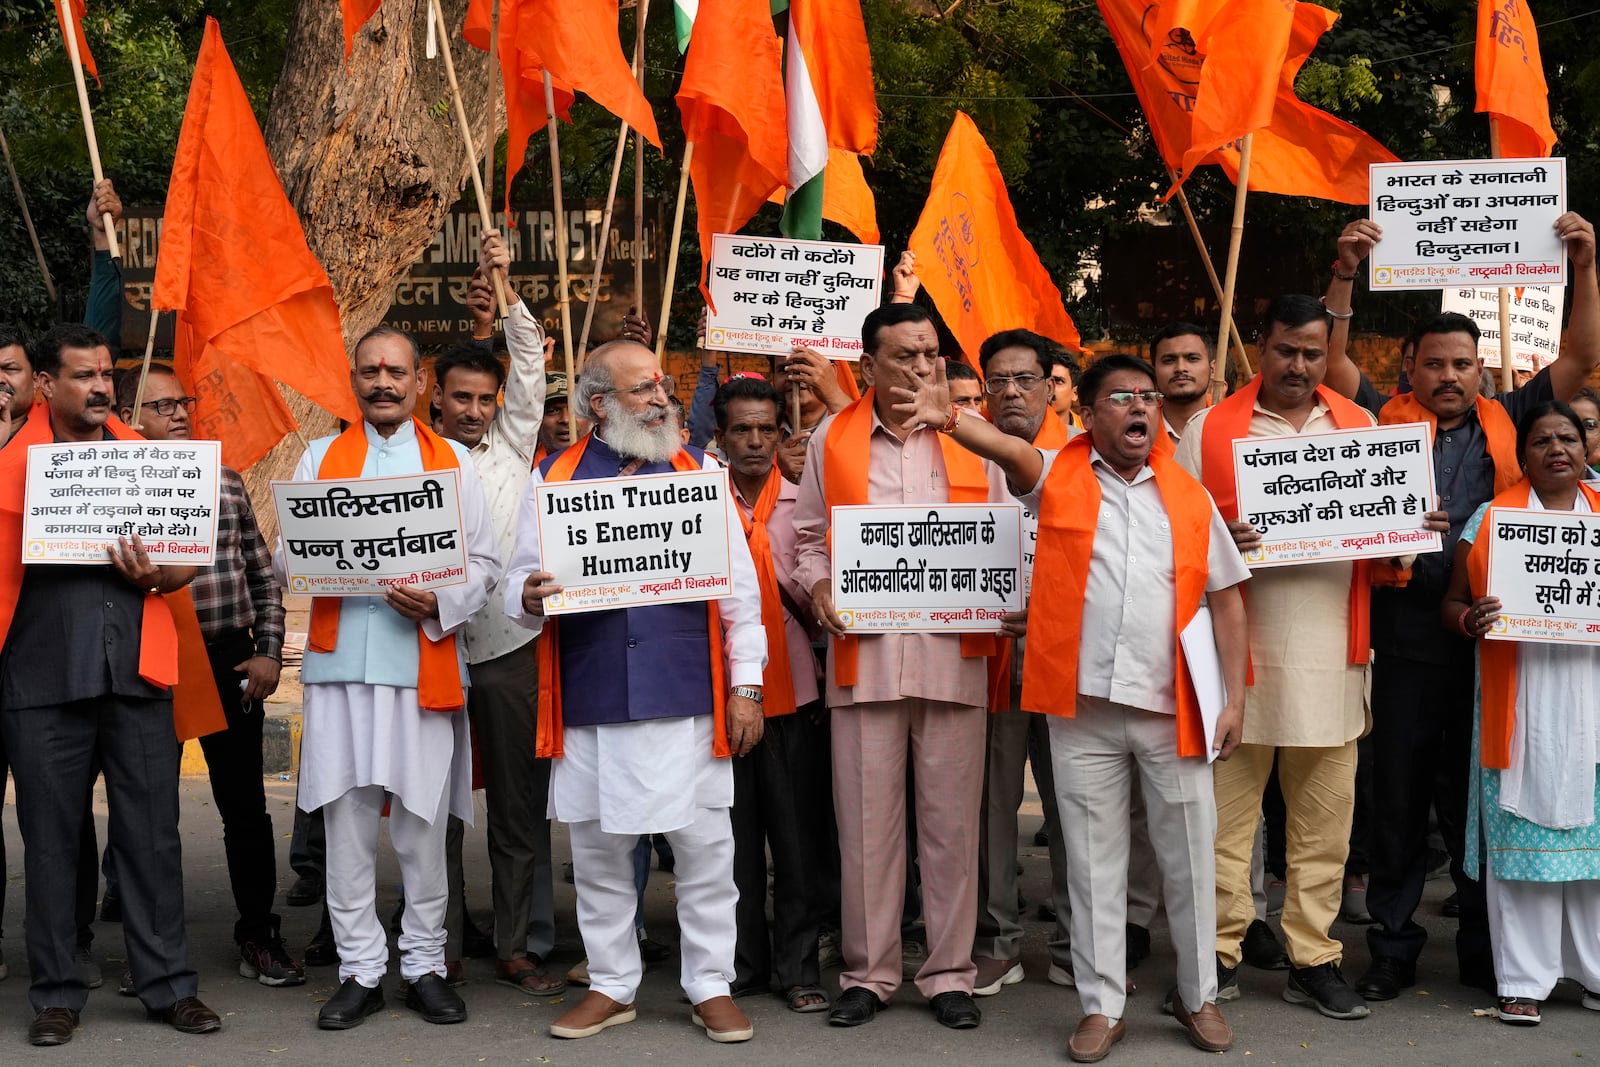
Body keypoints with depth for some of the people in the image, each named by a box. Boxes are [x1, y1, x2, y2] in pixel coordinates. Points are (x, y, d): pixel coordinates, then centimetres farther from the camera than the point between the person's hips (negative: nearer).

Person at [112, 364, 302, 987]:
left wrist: (269, 652, 4)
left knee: (245, 805, 7)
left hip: (230, 662, 3)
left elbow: (263, 576, 11)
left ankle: (258, 934, 18)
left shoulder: (226, 482, 9)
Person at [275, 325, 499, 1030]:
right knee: (346, 823, 2)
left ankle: (423, 965, 14)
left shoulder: (453, 460, 11)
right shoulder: (320, 457, 14)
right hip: (339, 662, 1)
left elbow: (484, 562, 5)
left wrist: (439, 602, -13)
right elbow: (284, 562, 10)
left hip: (425, 663, -1)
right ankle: (360, 970, 12)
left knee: (423, 825, 3)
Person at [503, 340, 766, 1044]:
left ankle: (711, 986, 16)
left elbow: (739, 586, 6)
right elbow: (520, 579, 8)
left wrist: (746, 685, 1)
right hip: (588, 697, 1)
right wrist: (529, 596, -17)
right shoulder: (553, 479, 8)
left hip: (684, 695, -1)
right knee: (596, 847, 9)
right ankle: (612, 985, 24)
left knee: (704, 843, 2)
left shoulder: (698, 470, 8)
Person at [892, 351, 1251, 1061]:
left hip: (1174, 708, 2)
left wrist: (1235, 697, 3)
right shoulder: (1057, 475, 2)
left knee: (1189, 857, 9)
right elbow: (1008, 449, -19)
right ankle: (1102, 1007, 17)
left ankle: (1198, 996, 25)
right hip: (1082, 707, -1)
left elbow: (1227, 598, 9)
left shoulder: (1190, 497, 7)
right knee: (1093, 860, 7)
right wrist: (950, 421, -41)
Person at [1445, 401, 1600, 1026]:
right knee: (1520, 839, -1)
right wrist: (1471, 620, -15)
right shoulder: (1490, 519, 6)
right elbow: (1451, 605, 6)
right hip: (1520, 710, -2)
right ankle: (1524, 979, 6)